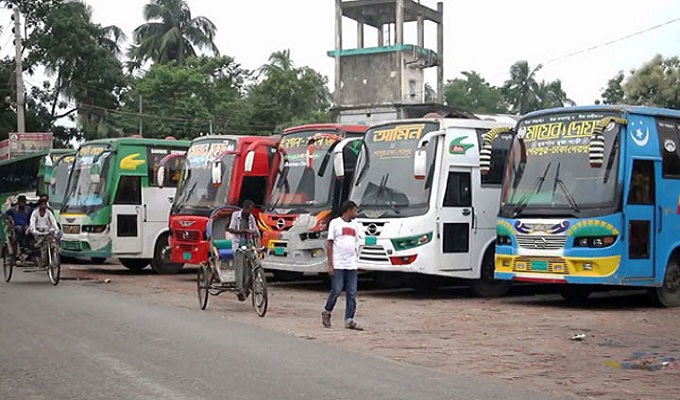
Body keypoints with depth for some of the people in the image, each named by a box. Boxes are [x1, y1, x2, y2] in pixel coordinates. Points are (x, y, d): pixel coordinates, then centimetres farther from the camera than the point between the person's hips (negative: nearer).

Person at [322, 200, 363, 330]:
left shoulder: (354, 225, 16)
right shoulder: (335, 223, -1)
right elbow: (329, 245, -4)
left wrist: (355, 260, 15)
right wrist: (330, 265, -10)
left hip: (352, 266, 6)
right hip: (338, 265, -6)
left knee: (352, 293, 0)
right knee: (336, 291, -5)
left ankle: (349, 320, 2)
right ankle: (326, 312, 17)